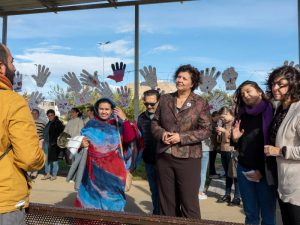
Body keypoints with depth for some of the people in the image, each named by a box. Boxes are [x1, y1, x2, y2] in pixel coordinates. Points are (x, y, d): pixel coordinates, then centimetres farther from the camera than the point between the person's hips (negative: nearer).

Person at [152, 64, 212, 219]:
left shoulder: (200, 103, -3)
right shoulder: (165, 99, 7)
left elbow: (206, 130, -7)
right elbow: (155, 122, 11)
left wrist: (181, 137, -17)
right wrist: (162, 134, -10)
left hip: (188, 158, -3)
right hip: (164, 157, 4)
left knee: (189, 202, 4)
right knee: (166, 201, 15)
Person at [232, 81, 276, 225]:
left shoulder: (271, 113, -5)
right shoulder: (243, 115, 11)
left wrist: (263, 171, -12)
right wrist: (235, 138, -5)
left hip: (265, 172, -4)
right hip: (244, 170, 5)